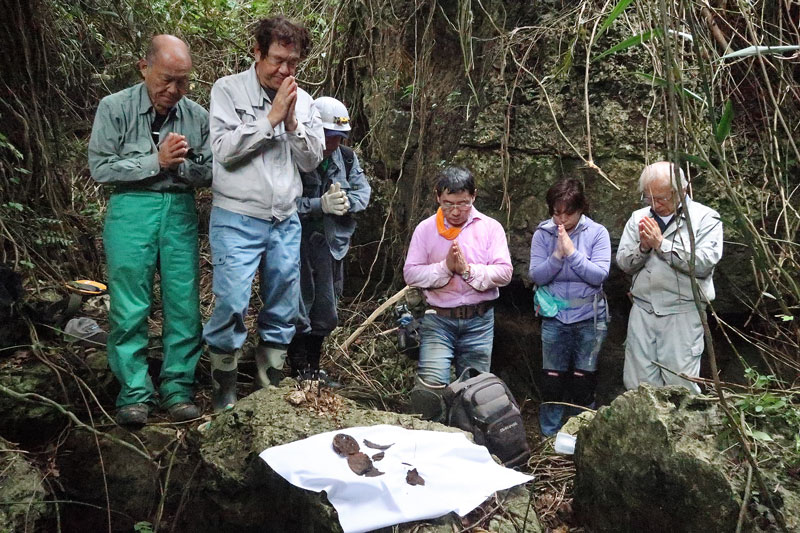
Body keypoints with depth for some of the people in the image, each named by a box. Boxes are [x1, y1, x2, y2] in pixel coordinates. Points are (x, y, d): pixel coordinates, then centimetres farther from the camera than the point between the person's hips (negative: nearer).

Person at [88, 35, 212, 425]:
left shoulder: (197, 116, 4)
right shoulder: (115, 108, -1)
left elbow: (208, 173, 7)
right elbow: (101, 168, -6)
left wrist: (182, 163, -13)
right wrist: (156, 161, -13)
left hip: (180, 209, 2)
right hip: (131, 207, -2)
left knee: (184, 303, 2)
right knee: (129, 307, -1)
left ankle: (177, 387, 15)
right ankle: (134, 392, 10)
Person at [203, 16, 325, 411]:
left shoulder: (303, 100, 9)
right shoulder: (228, 90, -4)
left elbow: (312, 160, 6)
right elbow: (224, 149, -15)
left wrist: (292, 121, -9)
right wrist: (271, 117, -14)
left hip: (286, 222, 5)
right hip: (237, 220, -4)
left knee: (283, 311, 10)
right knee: (231, 305, -10)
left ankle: (271, 385, 27)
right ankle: (223, 390, 11)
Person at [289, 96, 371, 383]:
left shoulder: (347, 158, 6)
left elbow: (363, 191, 4)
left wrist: (346, 202, -16)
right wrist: (321, 205, -28)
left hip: (332, 244, 6)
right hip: (298, 243, -6)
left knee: (326, 314, 14)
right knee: (300, 309, 1)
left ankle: (313, 367, 28)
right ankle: (299, 370, 13)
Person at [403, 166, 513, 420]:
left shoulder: (490, 228, 2)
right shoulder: (426, 229, 2)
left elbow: (504, 273, -5)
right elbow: (410, 273, -3)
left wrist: (468, 269, -17)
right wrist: (445, 268, -16)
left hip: (479, 320, 1)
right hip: (438, 318, -1)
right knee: (431, 384, -16)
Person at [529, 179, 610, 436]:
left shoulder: (597, 233, -7)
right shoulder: (543, 234, -4)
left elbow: (600, 275, -15)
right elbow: (536, 275, -9)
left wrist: (572, 252, -22)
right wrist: (557, 255, -22)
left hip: (589, 318, -1)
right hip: (554, 318, 1)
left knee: (583, 382, 8)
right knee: (552, 380, 6)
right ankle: (549, 439, 22)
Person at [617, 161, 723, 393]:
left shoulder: (706, 218, -2)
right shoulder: (639, 218, 11)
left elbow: (703, 264, -15)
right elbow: (623, 262, 7)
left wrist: (662, 243, -15)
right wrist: (643, 247, -12)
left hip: (682, 313, -4)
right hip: (642, 310, 4)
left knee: (680, 387, -3)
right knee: (638, 385, 9)